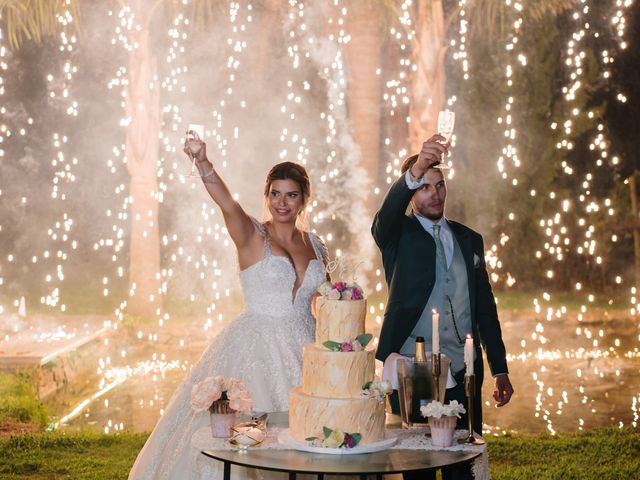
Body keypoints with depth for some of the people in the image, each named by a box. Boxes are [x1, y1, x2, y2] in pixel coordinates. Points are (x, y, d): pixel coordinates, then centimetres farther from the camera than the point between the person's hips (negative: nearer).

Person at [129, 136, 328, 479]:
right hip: (256, 346, -4)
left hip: (304, 348, 5)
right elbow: (227, 204, -27)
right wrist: (202, 162, -44)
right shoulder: (252, 236, -6)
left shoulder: (315, 245, 9)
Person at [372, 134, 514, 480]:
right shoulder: (397, 235, 1)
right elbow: (387, 213, -24)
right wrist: (417, 169, -41)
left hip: (463, 373, 4)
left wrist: (500, 369, 12)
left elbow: (485, 307, 15)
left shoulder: (469, 240, 13)